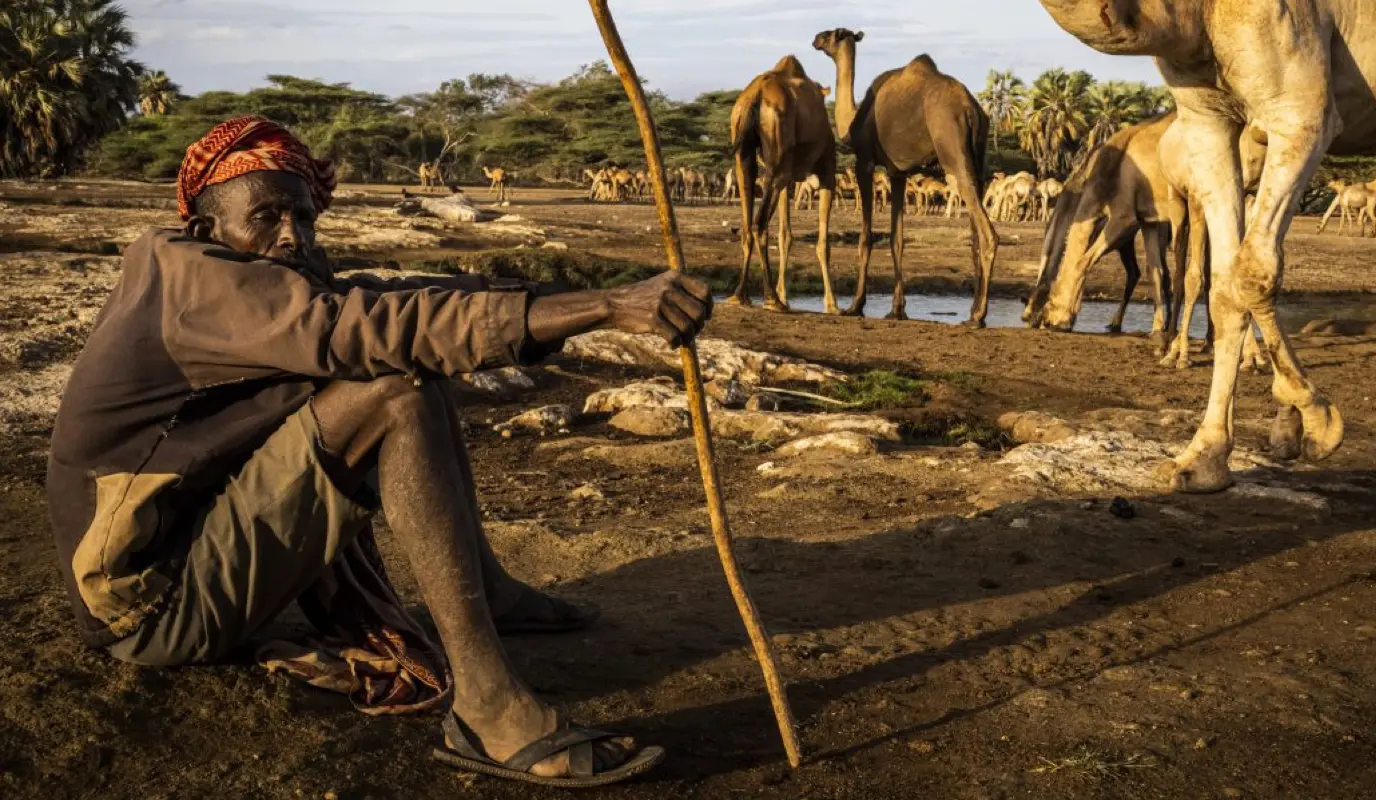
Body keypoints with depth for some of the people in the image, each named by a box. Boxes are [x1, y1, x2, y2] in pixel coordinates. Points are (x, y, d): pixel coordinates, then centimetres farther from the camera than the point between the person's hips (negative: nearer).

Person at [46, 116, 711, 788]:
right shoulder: (187, 278, -18)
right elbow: (375, 330, -31)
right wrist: (610, 308, -37)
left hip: (190, 555, 9)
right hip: (151, 603, -9)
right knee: (398, 388, -24)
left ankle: (481, 587, 8)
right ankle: (489, 710, -31)